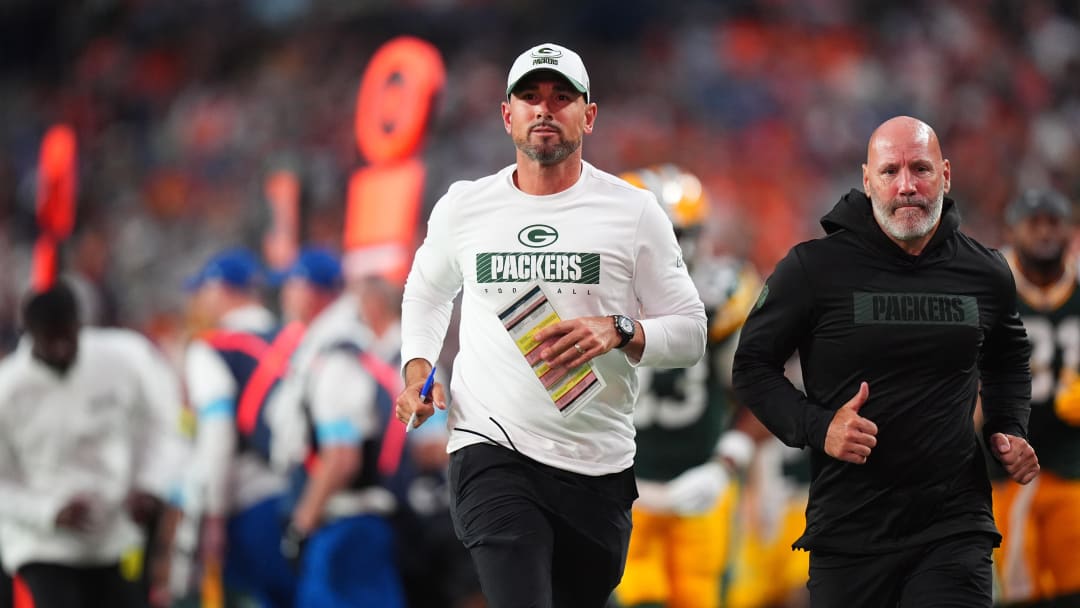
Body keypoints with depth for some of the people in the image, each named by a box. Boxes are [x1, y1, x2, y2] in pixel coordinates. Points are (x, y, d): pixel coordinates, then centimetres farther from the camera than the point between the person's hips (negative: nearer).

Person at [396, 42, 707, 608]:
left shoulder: (633, 211, 2)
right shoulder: (463, 206, 7)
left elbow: (691, 332, 3)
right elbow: (426, 291, 27)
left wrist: (617, 332, -17)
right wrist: (416, 368, 9)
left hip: (598, 469, 1)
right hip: (493, 454, -1)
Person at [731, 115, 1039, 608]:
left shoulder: (985, 274, 5)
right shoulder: (814, 268, -5)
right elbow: (753, 367, 3)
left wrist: (1009, 430, 10)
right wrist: (817, 428, -13)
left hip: (955, 526, 1)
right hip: (849, 527, -1)